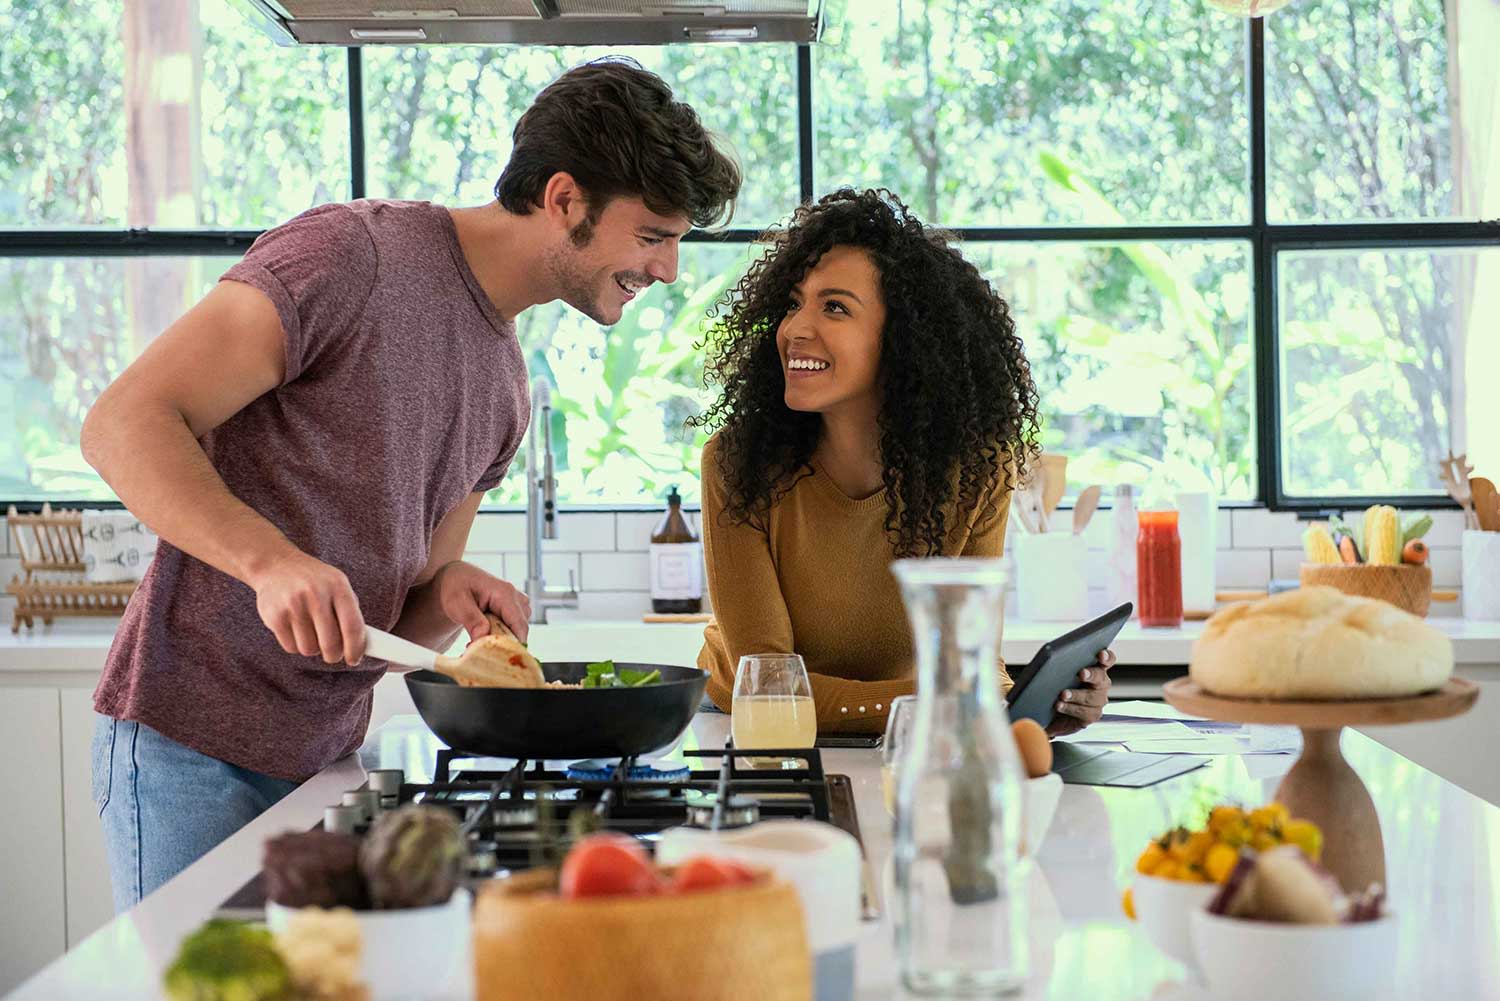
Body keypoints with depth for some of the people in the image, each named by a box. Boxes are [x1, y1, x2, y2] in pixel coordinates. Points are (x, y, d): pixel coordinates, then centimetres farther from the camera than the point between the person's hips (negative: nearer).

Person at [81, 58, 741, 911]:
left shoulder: (506, 386, 12)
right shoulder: (350, 255, -13)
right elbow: (125, 424, -19)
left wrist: (452, 594, -8)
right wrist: (271, 559, -33)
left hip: (330, 750, 7)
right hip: (192, 745, -7)